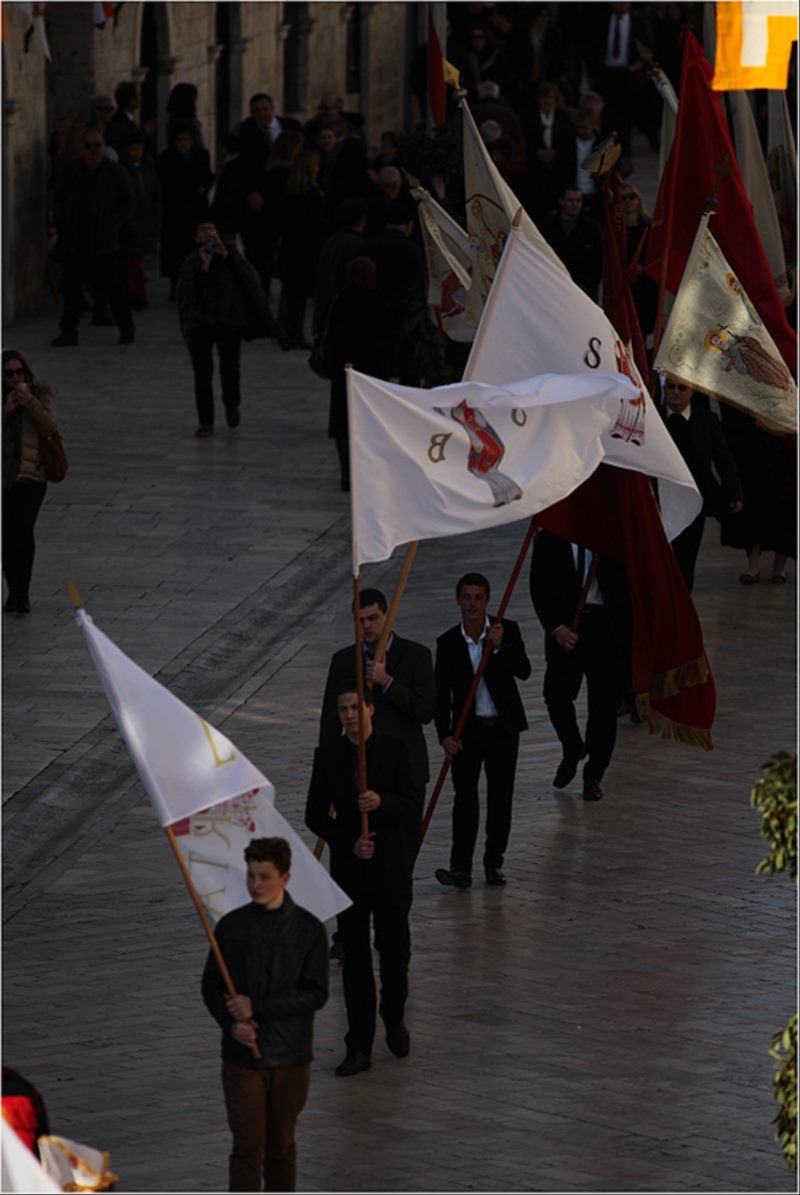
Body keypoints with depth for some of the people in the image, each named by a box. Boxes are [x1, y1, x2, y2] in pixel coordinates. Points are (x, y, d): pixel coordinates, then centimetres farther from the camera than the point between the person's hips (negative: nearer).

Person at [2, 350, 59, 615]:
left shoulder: (39, 393, 1)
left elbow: (49, 428, -8)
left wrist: (31, 404, -21)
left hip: (30, 475, -2)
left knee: (22, 530, -17)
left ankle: (22, 592, -11)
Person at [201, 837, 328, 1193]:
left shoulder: (308, 929, -6)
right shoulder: (231, 927, -2)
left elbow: (316, 994, -11)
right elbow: (211, 987, 4)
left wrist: (257, 1006, -18)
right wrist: (232, 1025, -15)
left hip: (291, 1057, 0)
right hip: (242, 1057, 0)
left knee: (281, 1147, 13)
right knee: (247, 1148, -4)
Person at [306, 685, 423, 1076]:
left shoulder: (395, 751, -4)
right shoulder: (327, 756, 0)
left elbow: (414, 805, -7)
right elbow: (316, 815, 1)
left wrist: (381, 803, -26)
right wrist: (348, 843, -13)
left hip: (391, 867, -1)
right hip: (349, 868, 1)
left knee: (395, 951, 4)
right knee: (355, 958, 2)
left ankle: (394, 1020, 31)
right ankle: (359, 1047, 5)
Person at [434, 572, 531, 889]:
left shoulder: (506, 631, -4)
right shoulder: (448, 642, -2)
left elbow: (524, 671, -15)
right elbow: (441, 694, 0)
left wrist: (500, 647, -29)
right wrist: (445, 735, -9)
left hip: (503, 728, 0)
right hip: (468, 730, 0)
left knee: (500, 797, 6)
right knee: (465, 798, -7)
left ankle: (494, 863, 18)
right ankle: (460, 868, -9)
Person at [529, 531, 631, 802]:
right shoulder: (549, 539, 1)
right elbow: (539, 588, -1)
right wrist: (556, 627, -14)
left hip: (606, 626, 0)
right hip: (565, 626, 0)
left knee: (604, 703, 1)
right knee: (557, 696, -5)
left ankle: (593, 777, 14)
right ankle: (572, 750, 26)